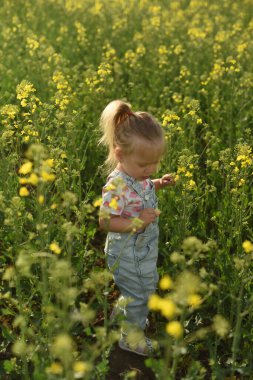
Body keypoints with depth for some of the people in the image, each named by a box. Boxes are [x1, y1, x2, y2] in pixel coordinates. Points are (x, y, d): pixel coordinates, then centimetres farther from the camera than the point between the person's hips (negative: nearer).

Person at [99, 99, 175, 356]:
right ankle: (131, 336, 33)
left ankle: (124, 308, 53)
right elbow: (105, 222, -28)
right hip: (128, 254, -8)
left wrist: (158, 184, 0)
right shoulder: (116, 187, -32)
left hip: (145, 248, 8)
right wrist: (138, 222, -34)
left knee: (145, 286, 28)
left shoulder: (138, 174, -5)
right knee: (139, 293, 10)